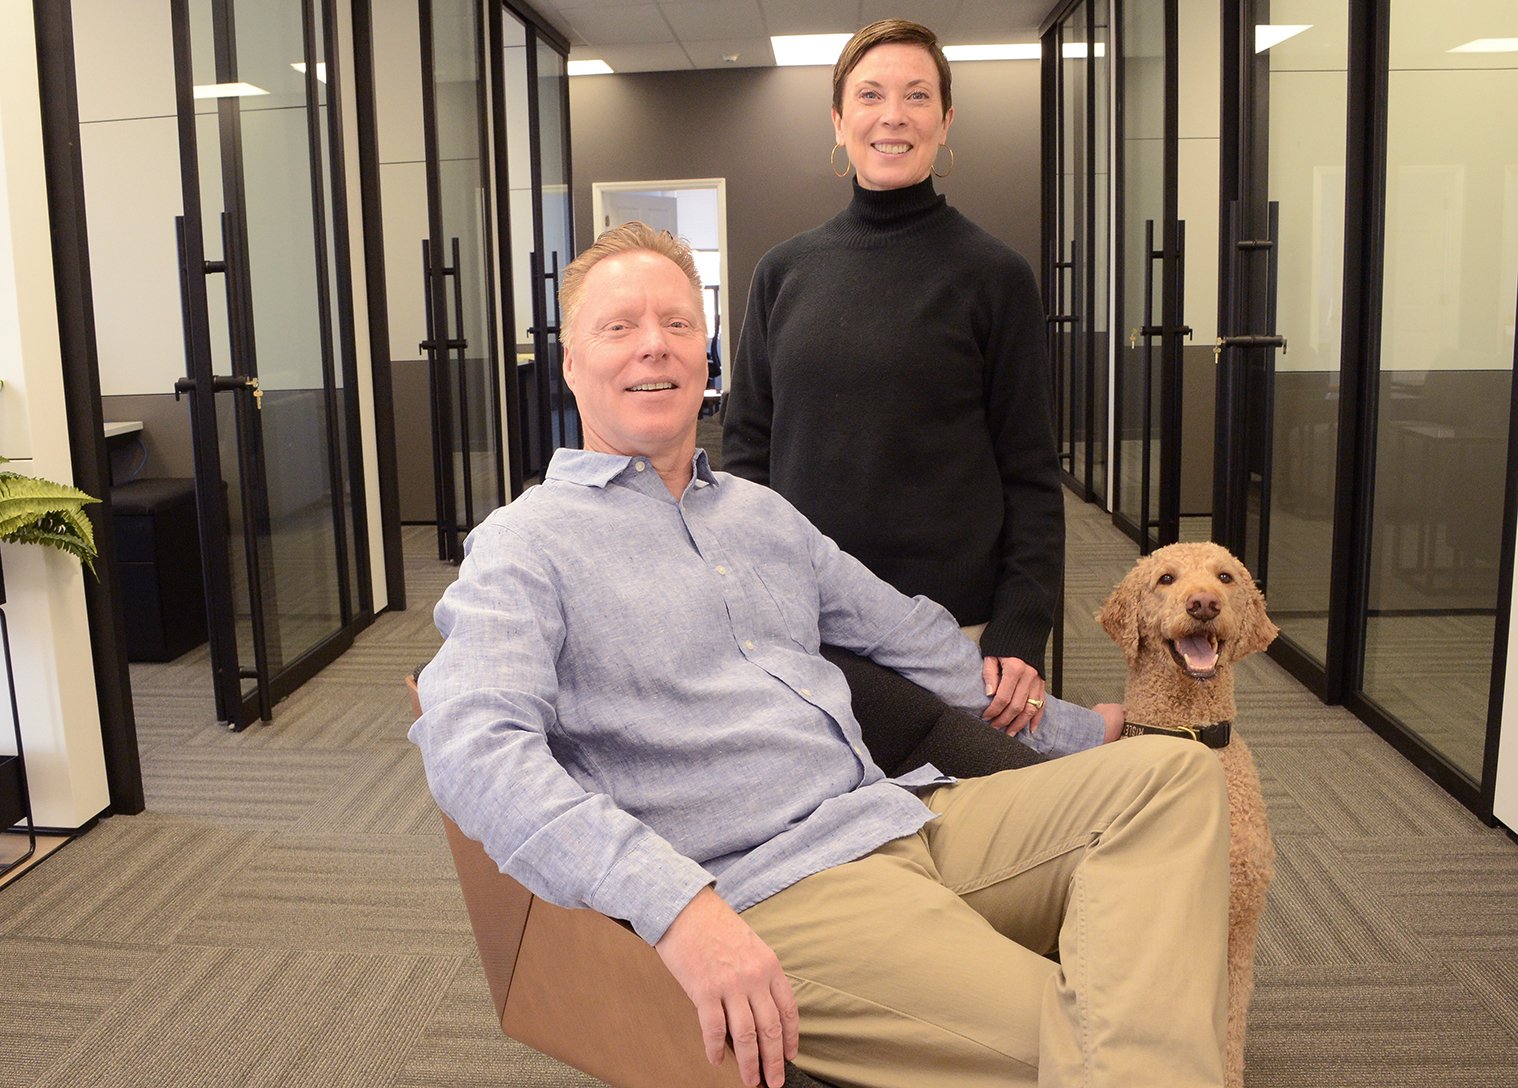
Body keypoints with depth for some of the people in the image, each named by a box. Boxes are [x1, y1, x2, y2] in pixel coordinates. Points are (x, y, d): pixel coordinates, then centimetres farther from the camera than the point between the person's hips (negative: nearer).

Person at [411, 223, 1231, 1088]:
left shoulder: (764, 514, 21)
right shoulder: (526, 546, -1)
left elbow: (913, 635, 29)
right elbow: (473, 747, -19)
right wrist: (677, 903, -31)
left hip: (906, 816, 8)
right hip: (767, 896, -8)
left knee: (1172, 770, -10)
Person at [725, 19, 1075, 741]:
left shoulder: (994, 276, -1)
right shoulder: (784, 272, 7)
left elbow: (1030, 476, -1)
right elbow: (746, 443, 9)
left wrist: (1021, 634, -10)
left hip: (951, 624, -2)